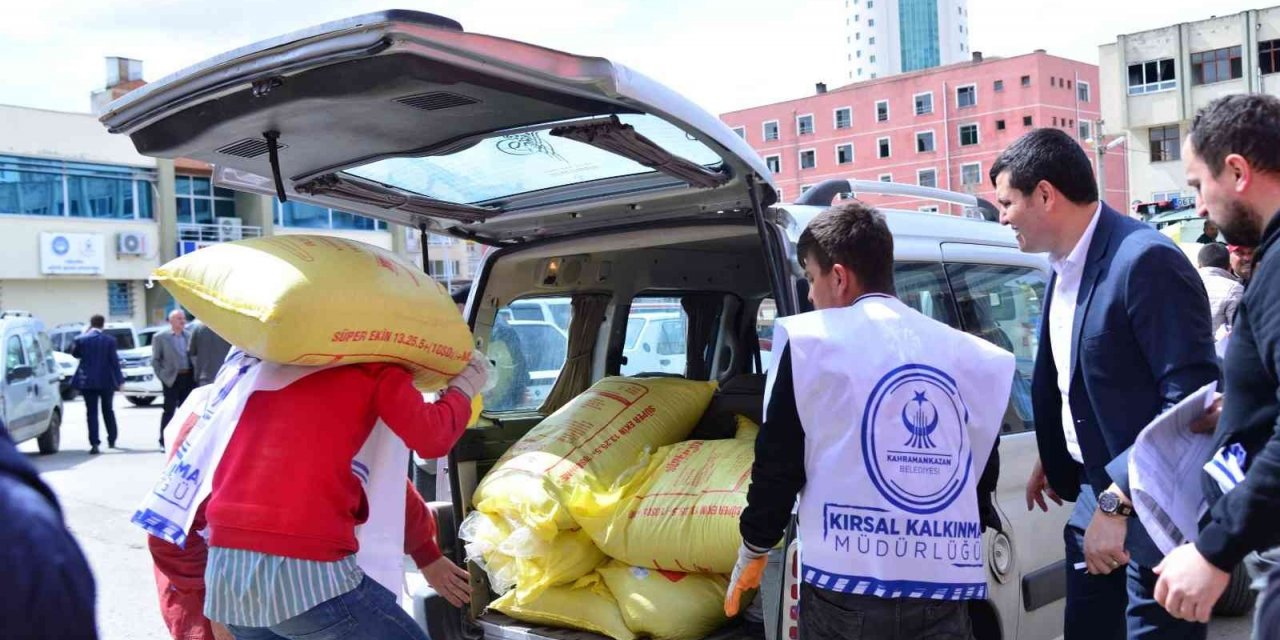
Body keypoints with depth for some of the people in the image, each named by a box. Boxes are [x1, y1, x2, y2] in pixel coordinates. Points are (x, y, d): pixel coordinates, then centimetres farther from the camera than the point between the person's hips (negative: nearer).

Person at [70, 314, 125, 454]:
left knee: (92, 412, 1)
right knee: (108, 410, 16)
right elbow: (114, 361, -6)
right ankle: (112, 439, 25)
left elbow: (75, 353, 14)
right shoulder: (109, 340, -7)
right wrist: (120, 379, -2)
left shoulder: (80, 339, -5)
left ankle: (94, 443, -7)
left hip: (87, 381, 0)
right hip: (106, 381, 0)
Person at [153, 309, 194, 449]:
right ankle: (164, 442, 8)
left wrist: (194, 375, 3)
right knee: (169, 411, 1)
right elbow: (155, 360, 0)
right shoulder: (160, 337, 0)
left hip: (188, 378, 4)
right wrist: (162, 376, -7)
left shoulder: (189, 335, 10)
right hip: (172, 379, -4)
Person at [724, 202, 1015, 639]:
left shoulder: (812, 340, -2)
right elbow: (983, 467, 18)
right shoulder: (966, 352, 10)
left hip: (848, 587, -3)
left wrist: (754, 549, 14)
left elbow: (778, 461, 0)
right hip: (946, 587, 4)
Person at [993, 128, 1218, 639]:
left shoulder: (1146, 261, -21)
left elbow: (1195, 400, -25)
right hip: (1100, 493, 8)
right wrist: (1054, 461, 15)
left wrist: (1120, 500, -26)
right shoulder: (1064, 267, 6)